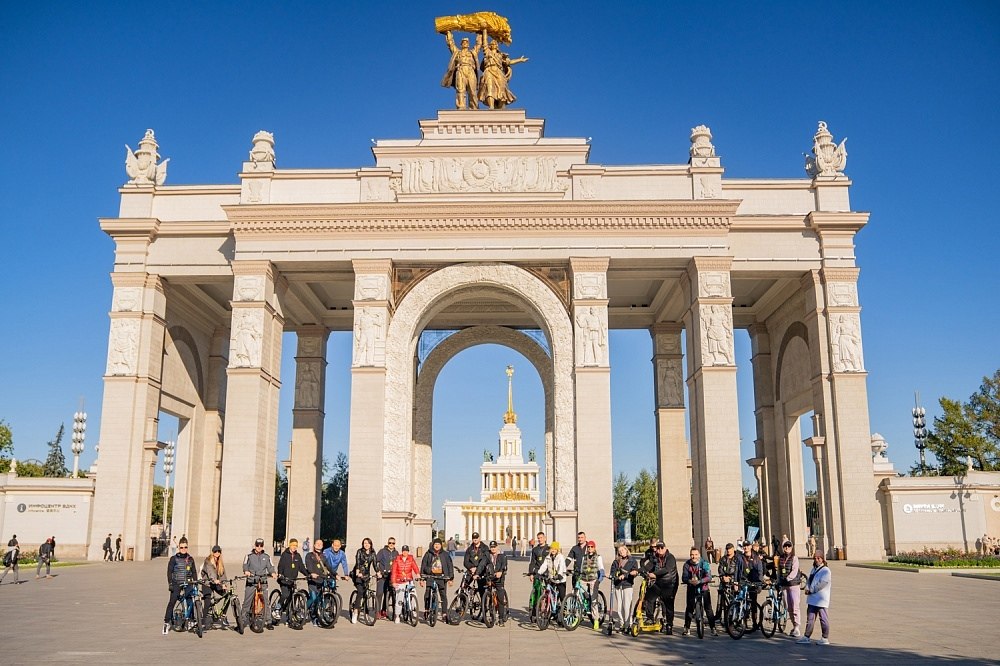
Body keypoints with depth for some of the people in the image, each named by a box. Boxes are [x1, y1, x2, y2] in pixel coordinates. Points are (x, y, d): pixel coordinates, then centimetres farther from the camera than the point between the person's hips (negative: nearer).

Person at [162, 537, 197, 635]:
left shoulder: (190, 559, 11)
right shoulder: (174, 558, 1)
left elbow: (194, 572, 14)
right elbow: (169, 572, -2)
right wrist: (170, 583, -11)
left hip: (187, 583, 3)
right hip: (177, 583, -2)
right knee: (172, 602, -12)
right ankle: (166, 623, -5)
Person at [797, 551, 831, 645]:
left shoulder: (825, 570, -9)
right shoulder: (814, 569, 16)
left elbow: (822, 584, -16)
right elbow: (809, 580, 14)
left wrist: (811, 590, -13)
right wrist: (807, 588, -5)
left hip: (821, 599, -8)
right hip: (812, 599, 8)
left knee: (823, 619, 2)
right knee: (810, 618, 10)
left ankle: (825, 638, 11)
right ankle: (806, 637, 15)